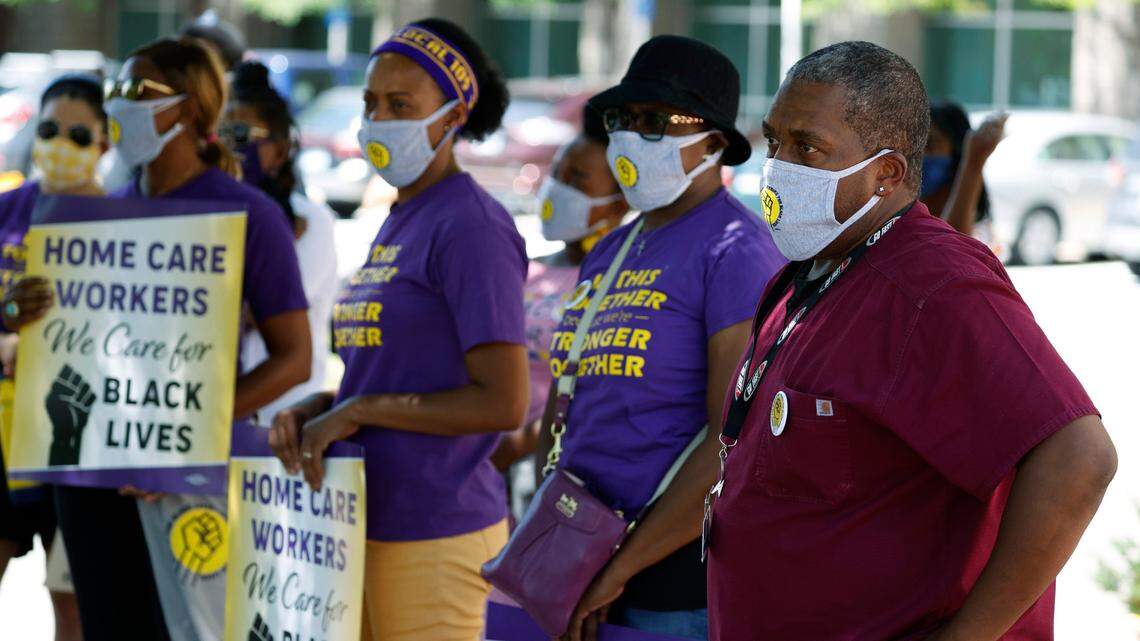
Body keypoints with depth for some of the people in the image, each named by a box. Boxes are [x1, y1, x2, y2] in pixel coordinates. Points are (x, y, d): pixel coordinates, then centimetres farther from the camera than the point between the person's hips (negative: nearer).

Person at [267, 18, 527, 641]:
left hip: (434, 536, -9)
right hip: (371, 524, 9)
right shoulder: (397, 224, 16)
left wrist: (357, 411, -15)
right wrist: (312, 411, 3)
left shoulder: (471, 227, -12)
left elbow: (501, 402, -18)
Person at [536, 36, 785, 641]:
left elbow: (740, 445, -19)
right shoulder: (608, 254, 14)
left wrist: (616, 572, -16)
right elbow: (562, 412, 20)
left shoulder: (735, 250, -11)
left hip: (683, 578, -8)